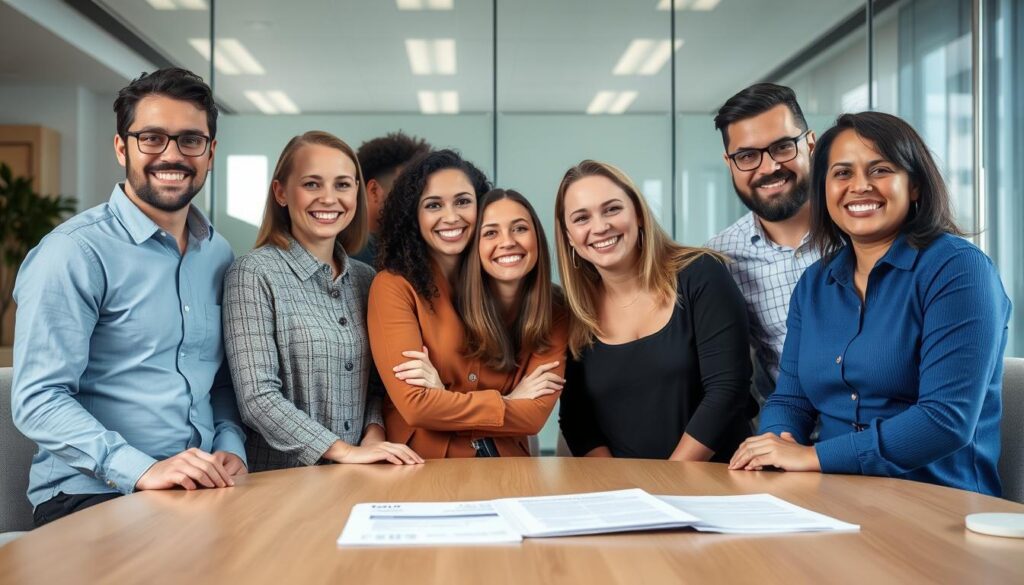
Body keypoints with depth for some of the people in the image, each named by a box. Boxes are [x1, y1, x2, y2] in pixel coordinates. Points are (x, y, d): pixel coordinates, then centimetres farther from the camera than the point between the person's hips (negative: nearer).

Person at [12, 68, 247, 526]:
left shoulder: (218, 254, 12)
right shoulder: (75, 253, -8)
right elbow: (37, 400, -13)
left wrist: (230, 446, 2)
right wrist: (142, 470, -23)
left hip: (202, 490, 6)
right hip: (91, 495, -6)